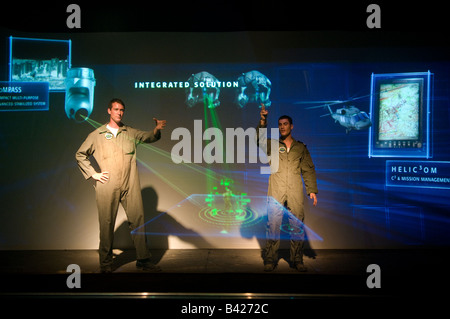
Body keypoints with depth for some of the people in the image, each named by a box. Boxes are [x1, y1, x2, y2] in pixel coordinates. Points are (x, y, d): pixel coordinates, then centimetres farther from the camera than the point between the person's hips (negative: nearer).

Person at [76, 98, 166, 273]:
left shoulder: (131, 133, 13)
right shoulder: (96, 135, 8)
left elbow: (147, 136, -1)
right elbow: (80, 155, 13)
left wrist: (157, 130, -23)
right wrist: (93, 173, 3)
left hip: (130, 186, 2)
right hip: (106, 188, -1)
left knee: (138, 219, 1)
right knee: (107, 223, 3)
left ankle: (143, 259, 11)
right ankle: (106, 262, 16)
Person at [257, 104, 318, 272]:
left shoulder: (301, 147, 15)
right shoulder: (272, 145, 13)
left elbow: (308, 170, 12)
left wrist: (312, 190, 4)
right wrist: (263, 121, -20)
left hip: (295, 193, 1)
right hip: (276, 192, -1)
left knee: (298, 226, 2)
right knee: (273, 225, -4)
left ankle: (297, 260, 12)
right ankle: (270, 260, 4)